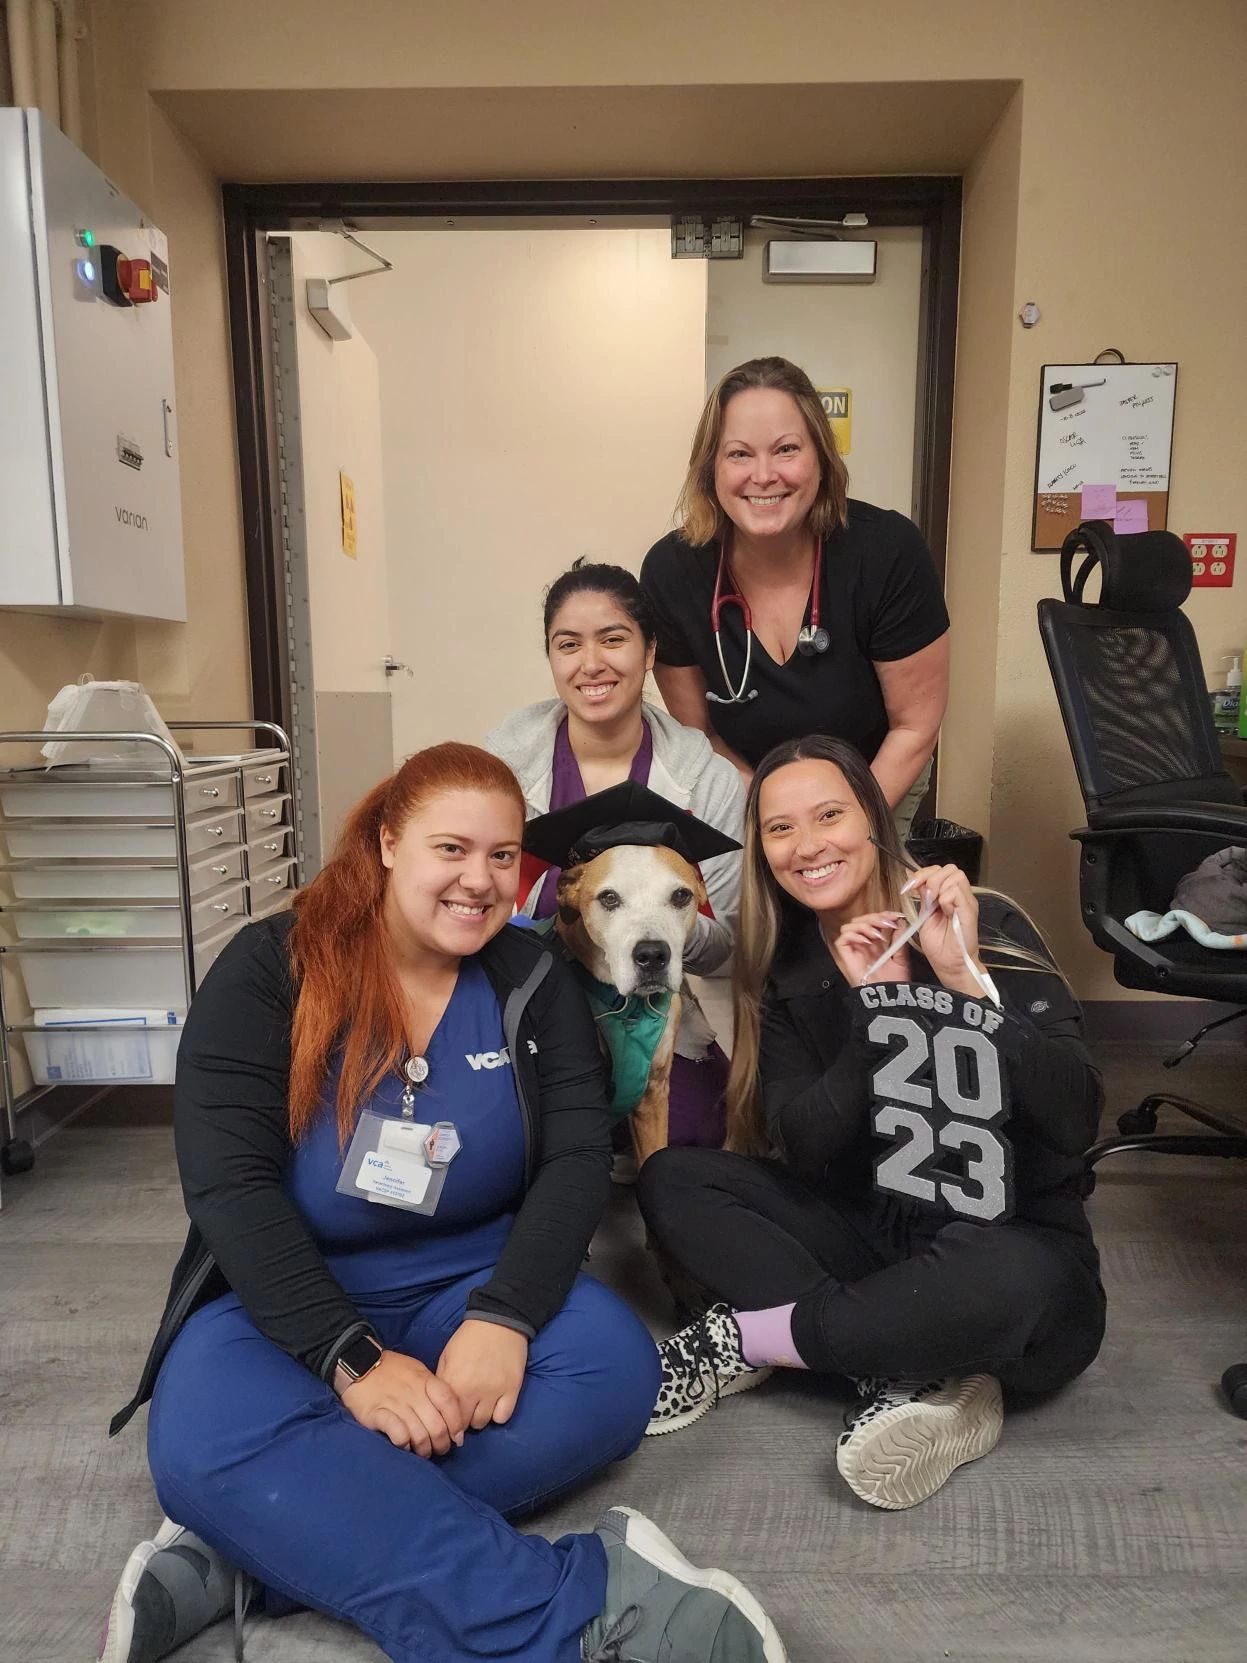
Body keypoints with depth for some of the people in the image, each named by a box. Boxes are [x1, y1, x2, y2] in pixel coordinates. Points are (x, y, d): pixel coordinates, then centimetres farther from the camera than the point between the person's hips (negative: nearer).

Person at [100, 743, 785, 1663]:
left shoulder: (532, 979, 0)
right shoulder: (268, 970, -8)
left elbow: (579, 1157, -7)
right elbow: (230, 1185, -15)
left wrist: (505, 1317, -25)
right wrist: (354, 1360, -25)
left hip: (475, 1285, 3)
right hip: (289, 1300, -2)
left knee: (614, 1363, -27)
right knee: (211, 1442, -33)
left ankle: (258, 1550, -22)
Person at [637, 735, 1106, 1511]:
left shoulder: (989, 926, -10)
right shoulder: (787, 975, 0)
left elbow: (1077, 1121, -19)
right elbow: (807, 1150, -11)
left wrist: (968, 979, -28)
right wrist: (868, 1004, -21)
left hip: (1018, 1254, -3)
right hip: (873, 1242, 4)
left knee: (1009, 1280, -38)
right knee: (672, 1179, -13)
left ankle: (743, 1338, -15)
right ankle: (914, 1381, -19)